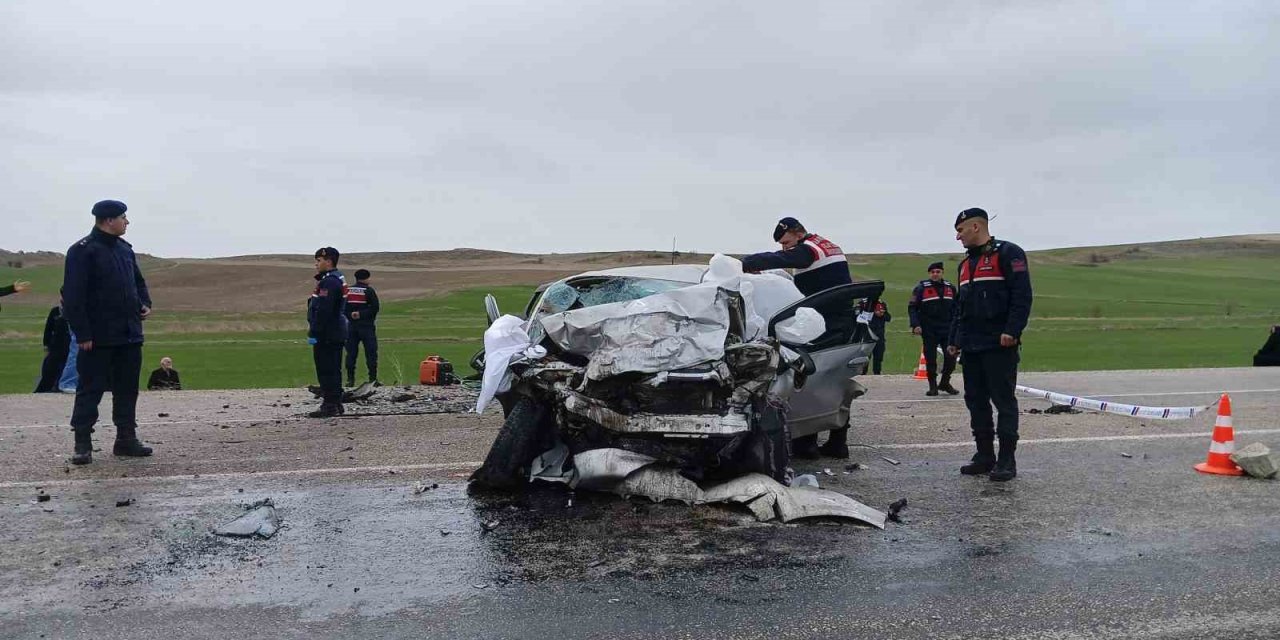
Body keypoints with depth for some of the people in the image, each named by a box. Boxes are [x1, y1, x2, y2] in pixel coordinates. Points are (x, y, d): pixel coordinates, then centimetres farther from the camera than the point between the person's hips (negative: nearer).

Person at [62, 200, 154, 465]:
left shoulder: (125, 249, 13)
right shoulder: (82, 251, -10)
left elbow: (138, 281, 25)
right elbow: (73, 296, -13)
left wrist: (145, 303, 6)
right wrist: (82, 333, -16)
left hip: (129, 335, 7)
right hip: (98, 338, -7)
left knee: (127, 388, 11)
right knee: (90, 390, 0)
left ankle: (126, 439, 19)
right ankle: (83, 445, 6)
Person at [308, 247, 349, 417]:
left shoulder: (328, 282, -18)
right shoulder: (338, 279, 17)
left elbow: (323, 311, -24)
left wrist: (314, 333, -22)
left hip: (326, 337, -11)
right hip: (336, 334, 11)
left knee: (326, 371, -6)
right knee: (333, 370, 15)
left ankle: (329, 406, -3)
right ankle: (336, 404, 22)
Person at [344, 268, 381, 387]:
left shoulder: (347, 290, 8)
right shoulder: (369, 290, -5)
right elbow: (375, 307, -12)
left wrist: (350, 315, -2)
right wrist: (362, 314, -8)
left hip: (352, 326, 4)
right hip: (366, 326, -4)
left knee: (351, 353, 8)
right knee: (371, 352, 1)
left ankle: (350, 379, 7)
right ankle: (373, 379, 0)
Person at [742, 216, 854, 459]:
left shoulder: (808, 250, -11)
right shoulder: (833, 247, 18)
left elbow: (775, 259, -28)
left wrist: (744, 263, -25)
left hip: (825, 327, -9)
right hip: (846, 325, 9)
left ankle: (806, 442, 2)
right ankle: (837, 443, 15)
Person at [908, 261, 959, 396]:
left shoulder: (950, 288, 9)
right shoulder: (921, 288, -2)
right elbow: (912, 307, -5)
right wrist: (915, 325, -16)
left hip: (947, 329, 3)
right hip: (929, 331, -3)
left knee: (951, 356, -2)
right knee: (930, 358, 1)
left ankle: (945, 382, 18)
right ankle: (933, 386, 14)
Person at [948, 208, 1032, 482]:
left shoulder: (1007, 253, -5)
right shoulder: (966, 262, 21)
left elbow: (1022, 295, -13)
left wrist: (1012, 330, -21)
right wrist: (953, 339, 18)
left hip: (999, 345, -8)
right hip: (971, 346, 8)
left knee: (1004, 401, -4)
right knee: (976, 401, 9)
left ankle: (1006, 461, 1)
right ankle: (984, 456, 17)